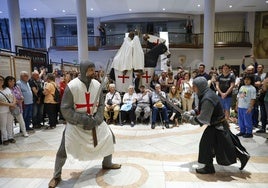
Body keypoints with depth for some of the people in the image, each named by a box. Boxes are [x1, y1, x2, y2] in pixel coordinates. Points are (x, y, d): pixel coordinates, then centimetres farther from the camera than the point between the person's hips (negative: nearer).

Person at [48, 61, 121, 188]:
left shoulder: (97, 84, -6)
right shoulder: (72, 86, -19)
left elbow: (101, 105, 1)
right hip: (75, 123, -4)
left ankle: (107, 164, 36)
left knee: (109, 138, 9)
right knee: (64, 148, -6)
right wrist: (83, 119, -25)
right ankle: (56, 176, 22)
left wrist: (97, 119, -16)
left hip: (94, 120, 5)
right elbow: (65, 109, -17)